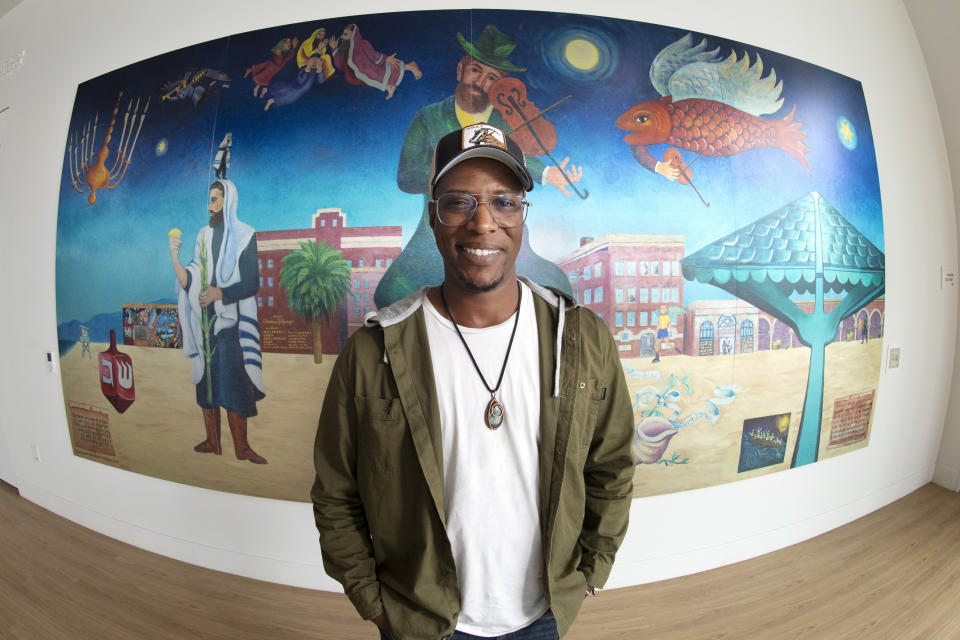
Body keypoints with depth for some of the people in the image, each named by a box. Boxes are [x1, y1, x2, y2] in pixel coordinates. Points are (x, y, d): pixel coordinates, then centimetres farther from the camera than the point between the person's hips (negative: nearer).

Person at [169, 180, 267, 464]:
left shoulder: (244, 235, -3)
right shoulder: (203, 235, 11)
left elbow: (252, 283, -9)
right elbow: (190, 281, 5)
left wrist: (220, 293, -18)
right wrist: (174, 256, -8)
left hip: (230, 320, -5)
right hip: (205, 320, 5)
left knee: (233, 380, -5)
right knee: (206, 377, 8)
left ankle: (241, 446, 3)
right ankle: (212, 440, 19)